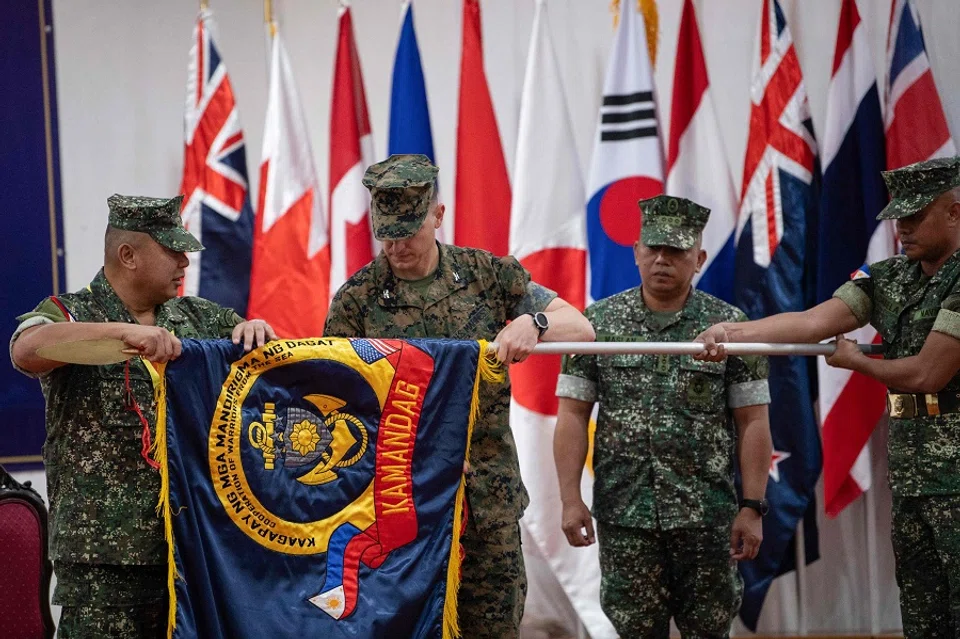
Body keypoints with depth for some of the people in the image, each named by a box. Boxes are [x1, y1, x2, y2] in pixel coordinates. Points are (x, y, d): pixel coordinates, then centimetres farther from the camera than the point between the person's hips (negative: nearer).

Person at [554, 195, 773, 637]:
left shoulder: (729, 325, 0)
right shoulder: (599, 321, 3)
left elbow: (753, 423, 0)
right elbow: (573, 416, 3)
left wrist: (753, 507, -5)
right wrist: (571, 500, -4)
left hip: (706, 516, -1)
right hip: (623, 516, 1)